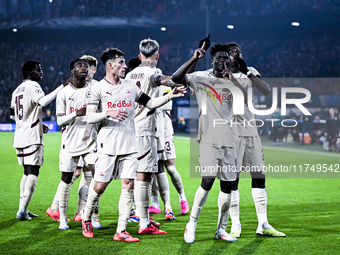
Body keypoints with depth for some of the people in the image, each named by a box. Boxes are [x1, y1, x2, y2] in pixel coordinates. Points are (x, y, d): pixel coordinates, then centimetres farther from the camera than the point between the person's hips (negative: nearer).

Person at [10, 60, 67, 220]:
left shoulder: (17, 90, 19)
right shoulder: (32, 85, -7)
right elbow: (43, 101, -27)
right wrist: (62, 87, -27)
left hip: (19, 137, 8)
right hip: (32, 137, -8)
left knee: (27, 172, 16)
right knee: (33, 173, -7)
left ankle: (23, 209, 15)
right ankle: (22, 210, -14)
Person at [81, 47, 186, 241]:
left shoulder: (131, 85, 12)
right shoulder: (98, 88, 0)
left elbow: (150, 103, 17)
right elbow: (90, 117, -4)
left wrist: (170, 96, 3)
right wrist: (108, 113, -20)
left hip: (129, 145, 4)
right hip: (108, 144, -4)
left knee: (128, 186, -3)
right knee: (100, 186, -2)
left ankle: (121, 231, -1)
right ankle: (86, 219, 23)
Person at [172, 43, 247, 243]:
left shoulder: (231, 83, 14)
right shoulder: (201, 78, 3)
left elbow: (247, 100, -1)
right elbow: (176, 78, -13)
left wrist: (233, 80, -10)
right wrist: (194, 59, -19)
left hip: (229, 140, 4)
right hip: (209, 138, -4)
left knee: (227, 185, 4)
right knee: (208, 180, -16)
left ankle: (221, 229, 13)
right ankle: (192, 223, -1)